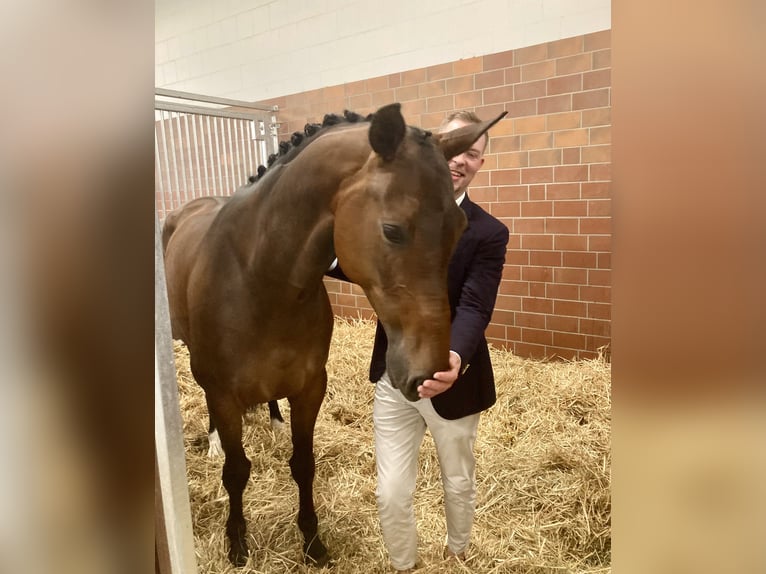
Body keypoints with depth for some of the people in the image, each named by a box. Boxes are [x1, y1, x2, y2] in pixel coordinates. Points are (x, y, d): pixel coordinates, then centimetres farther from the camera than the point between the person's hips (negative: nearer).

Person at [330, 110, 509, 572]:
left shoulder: (489, 233, -12)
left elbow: (474, 308, -24)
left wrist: (454, 358, -45)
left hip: (452, 380, -1)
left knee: (459, 483, 21)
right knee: (391, 494, 10)